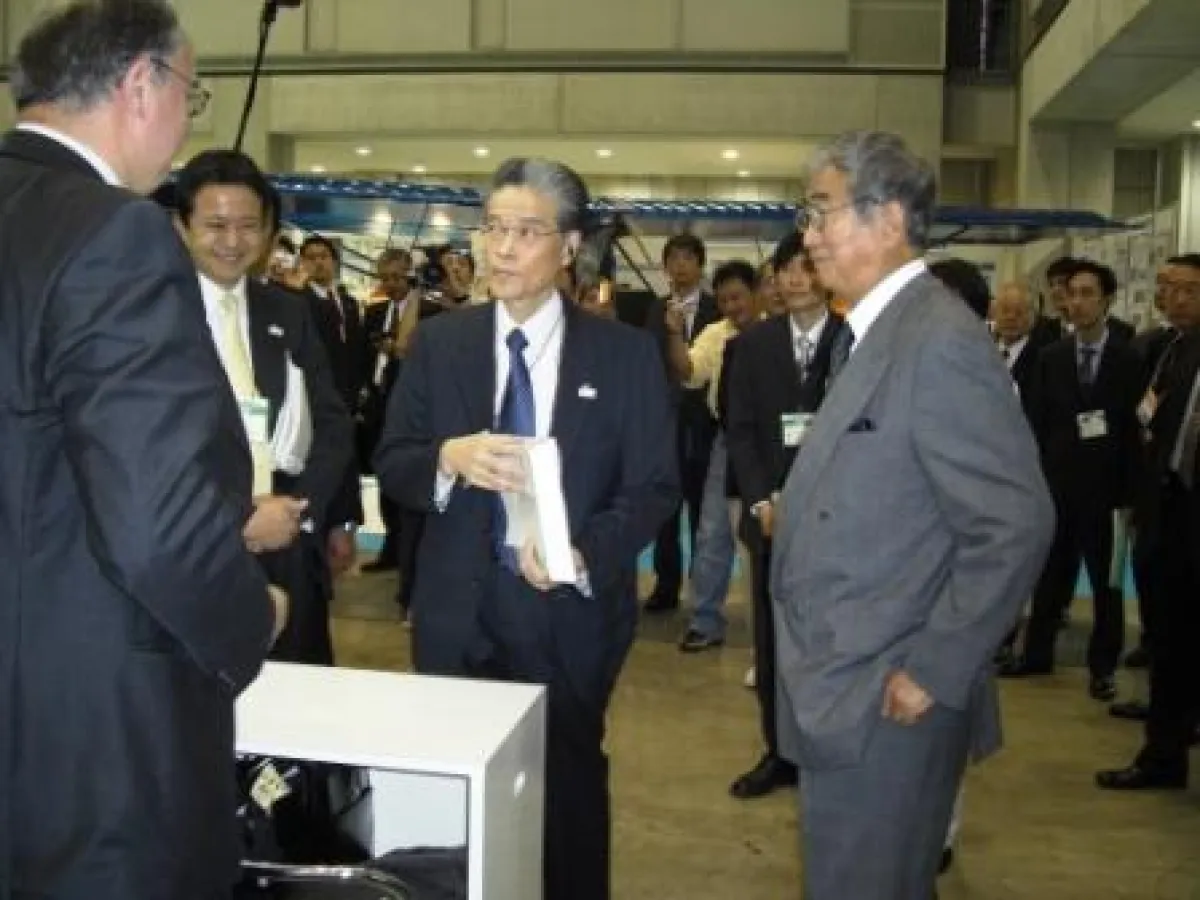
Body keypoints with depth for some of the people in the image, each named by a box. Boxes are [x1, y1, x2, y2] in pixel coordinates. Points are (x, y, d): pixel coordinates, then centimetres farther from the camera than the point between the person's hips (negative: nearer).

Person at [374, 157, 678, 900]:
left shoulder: (627, 352, -2)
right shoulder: (439, 343, 4)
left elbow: (655, 486, -4)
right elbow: (391, 465, 3)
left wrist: (584, 554, -20)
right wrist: (448, 458, -20)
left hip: (573, 611, -1)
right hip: (459, 610, 2)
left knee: (570, 786, 13)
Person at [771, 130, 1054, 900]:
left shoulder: (940, 340, -19)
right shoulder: (876, 334, 11)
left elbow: (1016, 526, -23)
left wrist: (933, 672, -19)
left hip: (887, 701, -9)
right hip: (845, 691, 9)